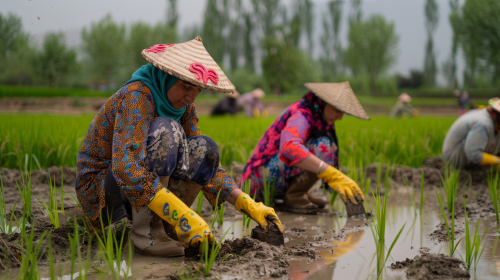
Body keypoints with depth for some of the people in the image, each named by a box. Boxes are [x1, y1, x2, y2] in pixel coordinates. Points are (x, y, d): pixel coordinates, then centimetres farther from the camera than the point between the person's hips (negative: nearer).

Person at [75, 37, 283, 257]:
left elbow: (205, 164, 7)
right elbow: (126, 169, -37)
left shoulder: (183, 107, 2)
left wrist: (248, 205, -8)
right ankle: (145, 232, -24)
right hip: (98, 190, -7)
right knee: (165, 132, -29)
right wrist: (183, 216, -43)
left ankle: (164, 227, -6)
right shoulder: (136, 96, -23)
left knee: (204, 150, -11)